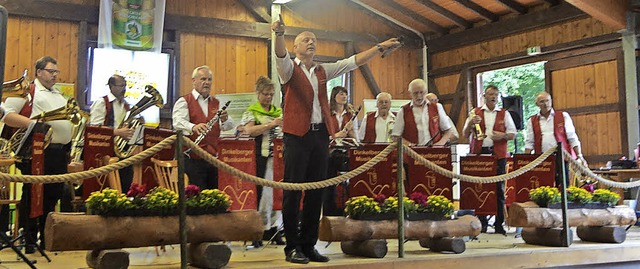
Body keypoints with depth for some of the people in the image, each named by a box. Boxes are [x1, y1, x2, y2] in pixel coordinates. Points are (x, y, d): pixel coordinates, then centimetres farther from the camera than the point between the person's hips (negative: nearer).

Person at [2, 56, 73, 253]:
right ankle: (29, 241, 7)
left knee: (53, 196, 11)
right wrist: (33, 123, -20)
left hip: (60, 154, 7)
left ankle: (47, 239, 21)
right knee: (32, 197, -1)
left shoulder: (59, 95, 25)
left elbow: (68, 119, 30)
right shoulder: (27, 91, 0)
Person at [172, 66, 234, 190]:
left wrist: (224, 119, -20)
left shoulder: (216, 103, 17)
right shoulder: (184, 102, 1)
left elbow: (229, 126, 4)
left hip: (213, 157, 5)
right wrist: (193, 127, -38)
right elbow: (178, 123, -17)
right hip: (193, 159, -4)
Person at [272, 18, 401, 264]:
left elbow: (353, 61, 18)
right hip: (297, 135, -5)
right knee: (293, 190, -4)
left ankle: (309, 245, 14)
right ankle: (292, 247, 2)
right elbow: (281, 55, -18)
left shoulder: (323, 71, 18)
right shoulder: (289, 68, 3)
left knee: (316, 191, 6)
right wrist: (279, 34, -37)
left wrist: (381, 48, 14)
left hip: (320, 135, 5)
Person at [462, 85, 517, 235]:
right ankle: (482, 223, 6)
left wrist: (503, 135, -9)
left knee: (499, 189, 0)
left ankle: (499, 224, 6)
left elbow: (513, 135, 11)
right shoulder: (475, 113, 11)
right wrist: (470, 124, -11)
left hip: (498, 155, 0)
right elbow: (465, 134, 9)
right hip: (479, 154, 0)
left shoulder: (504, 114, 13)